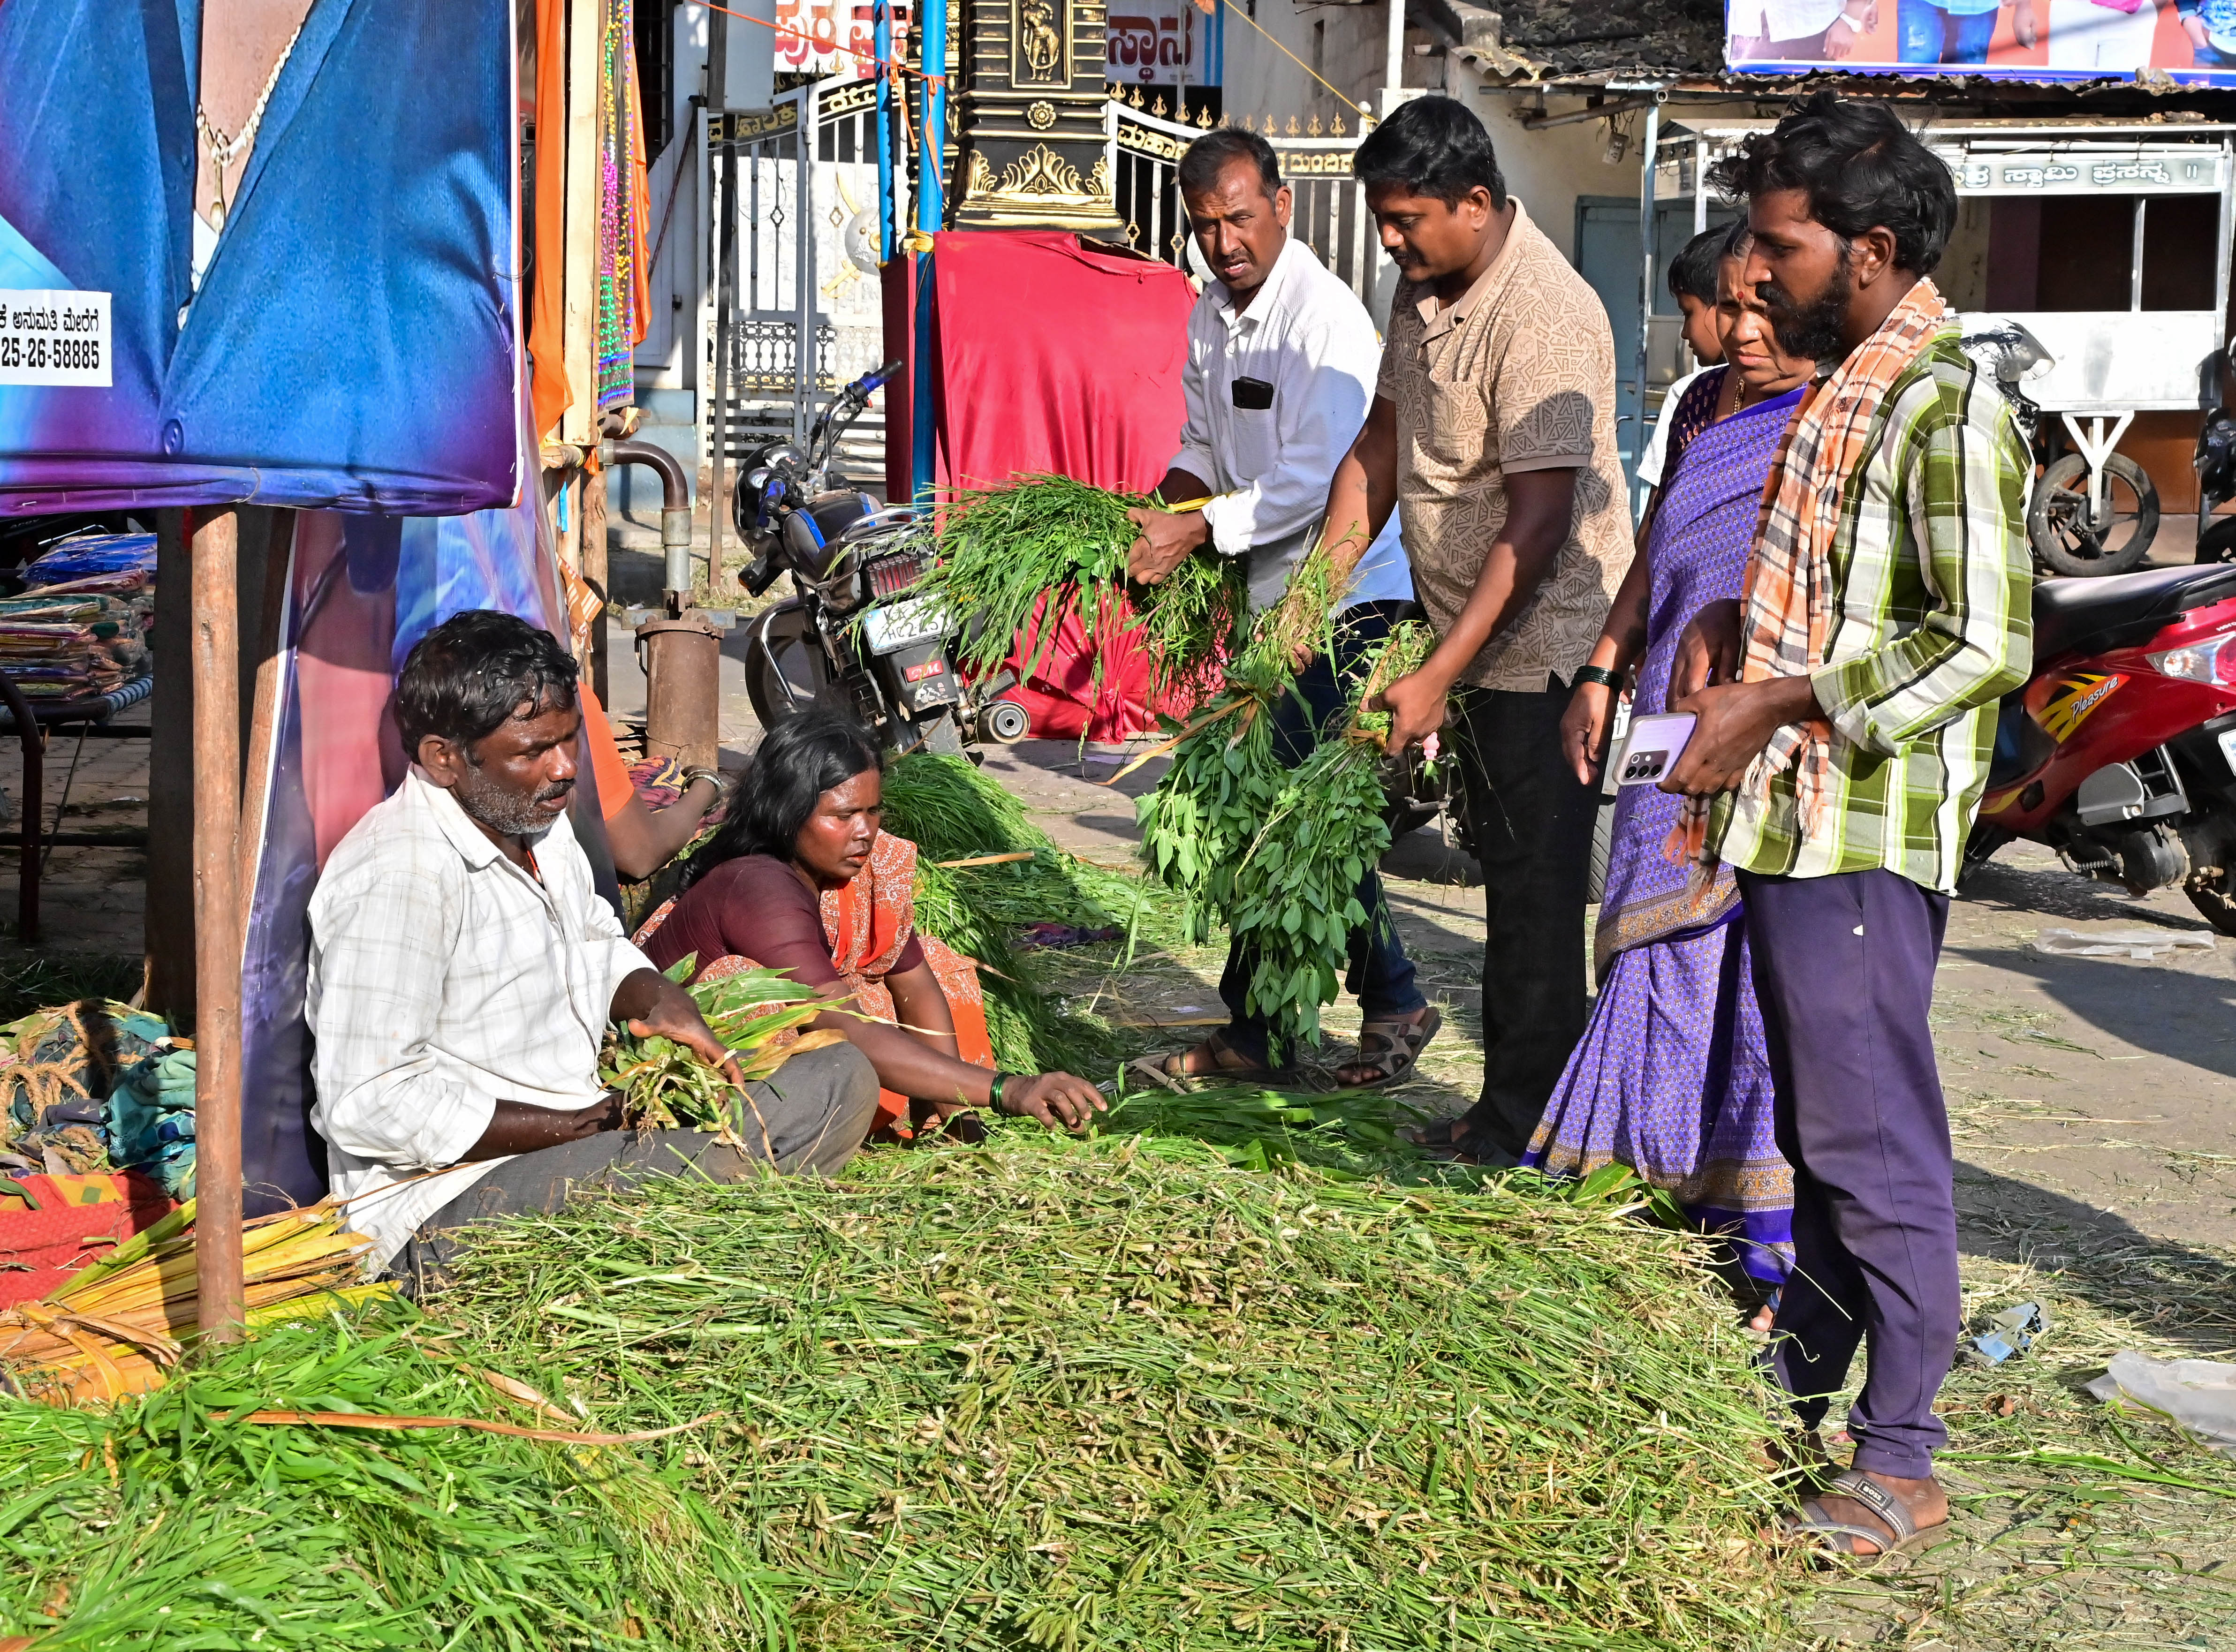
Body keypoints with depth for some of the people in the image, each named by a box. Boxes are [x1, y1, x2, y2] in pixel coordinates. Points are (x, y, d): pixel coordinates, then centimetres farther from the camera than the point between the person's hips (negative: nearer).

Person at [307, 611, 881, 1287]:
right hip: (445, 1204, -10)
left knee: (840, 1078, 3)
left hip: (580, 1132, 10)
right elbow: (368, 1107, -25)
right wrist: (572, 1127, -18)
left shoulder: (538, 820, 10)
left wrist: (658, 998, 2)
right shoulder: (399, 876, -22)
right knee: (710, 1169, -35)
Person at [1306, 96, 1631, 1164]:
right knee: (1508, 870, 15)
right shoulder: (1424, 287, 6)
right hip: (1473, 636, 9)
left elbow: (1539, 523, -26)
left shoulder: (1543, 318, -24)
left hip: (1540, 645, -9)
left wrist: (1439, 676, -27)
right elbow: (1382, 443, 15)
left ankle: (1521, 1126, 7)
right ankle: (1515, 1106, 24)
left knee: (1535, 886, -2)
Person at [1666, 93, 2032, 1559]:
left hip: (1868, 831, -10)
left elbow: (1983, 643, -22)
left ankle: (1902, 1461, 4)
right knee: (1810, 1126, 19)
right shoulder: (1849, 386, 14)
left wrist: (1775, 704, -19)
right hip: (1794, 818, 10)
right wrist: (1734, 624, 12)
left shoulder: (1947, 404, -17)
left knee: (1875, 1140, -4)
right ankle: (1799, 1386, 32)